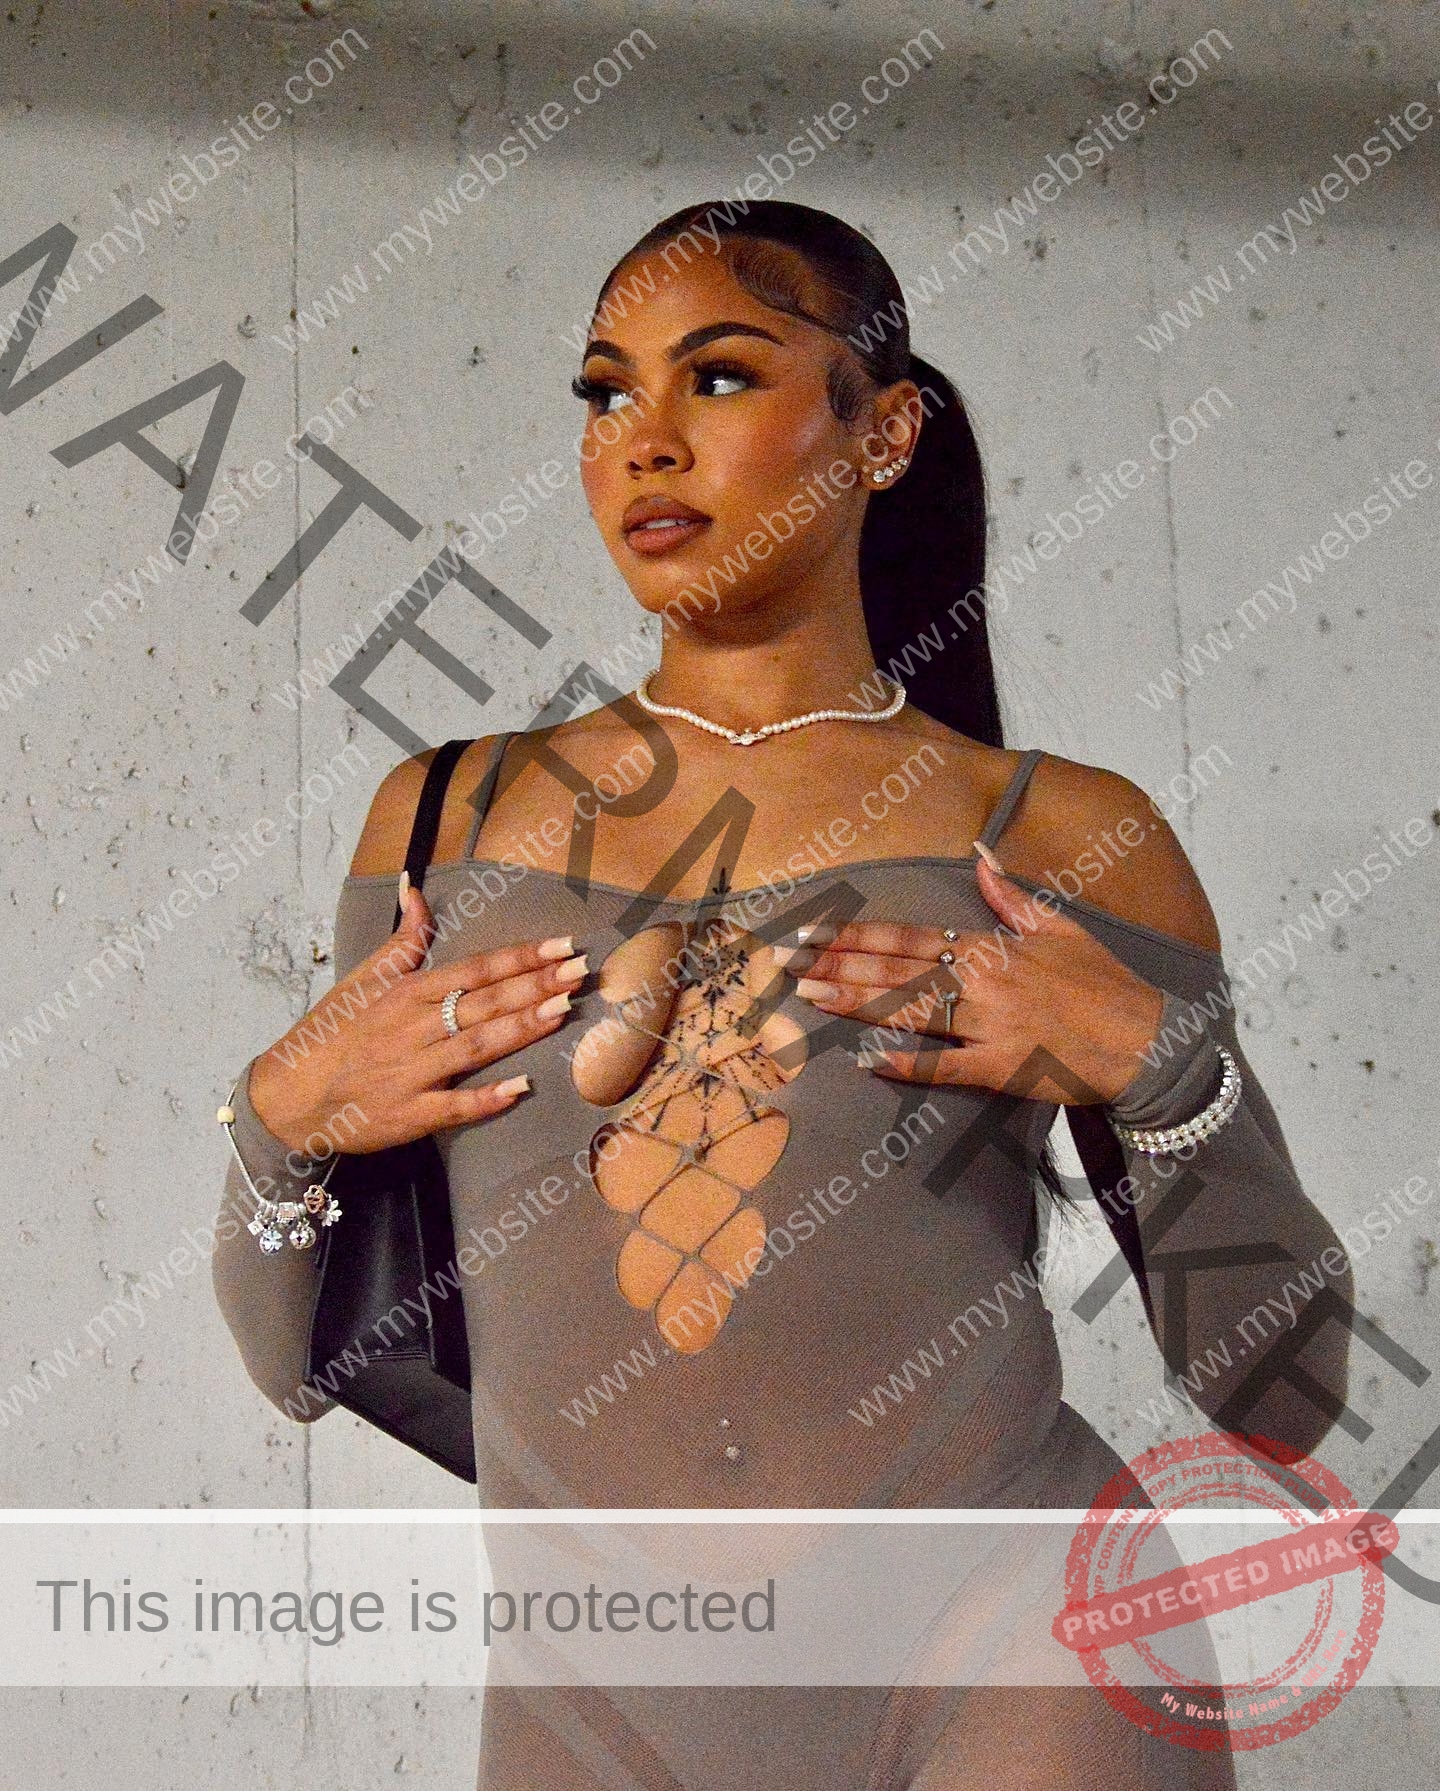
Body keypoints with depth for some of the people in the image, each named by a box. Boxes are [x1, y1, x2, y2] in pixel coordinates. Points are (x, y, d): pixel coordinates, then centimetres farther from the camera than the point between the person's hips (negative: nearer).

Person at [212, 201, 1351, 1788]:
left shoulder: (1064, 834, 0)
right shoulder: (447, 816, 7)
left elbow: (1283, 1398, 1)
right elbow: (306, 1358, 12)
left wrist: (1159, 1071, -14)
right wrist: (281, 1119, -6)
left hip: (1007, 1663, -2)